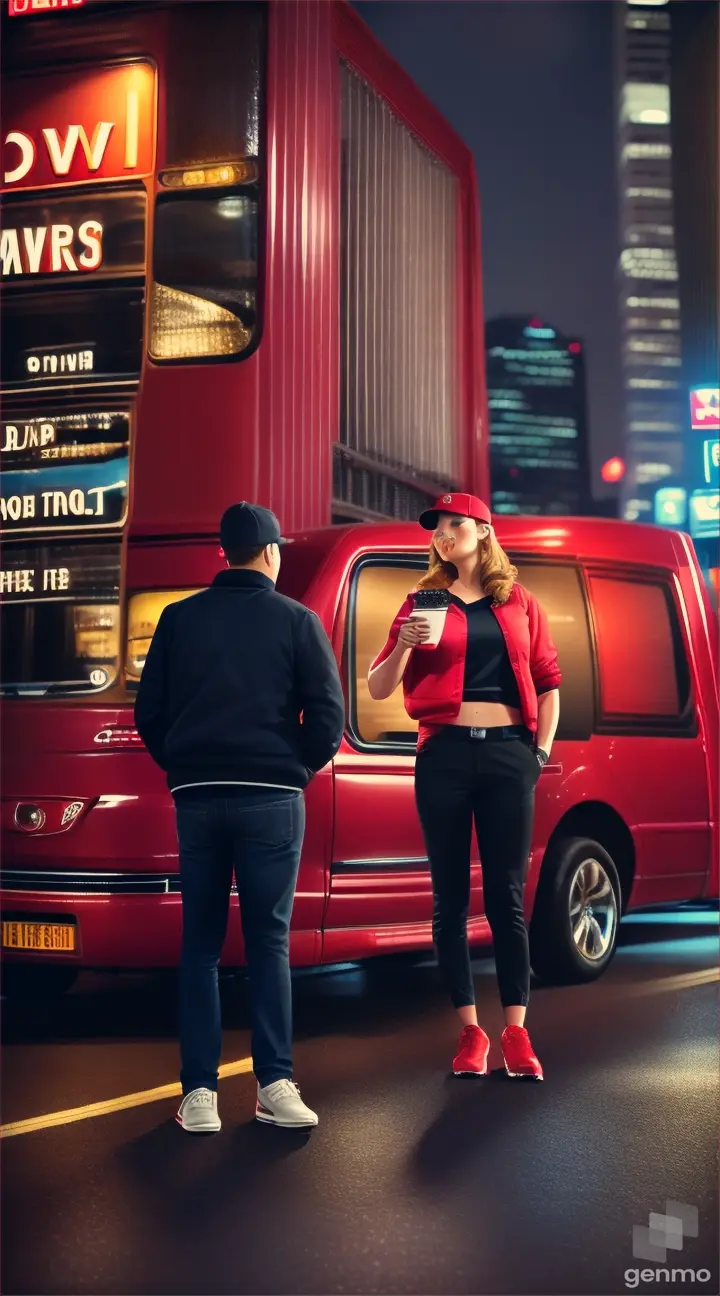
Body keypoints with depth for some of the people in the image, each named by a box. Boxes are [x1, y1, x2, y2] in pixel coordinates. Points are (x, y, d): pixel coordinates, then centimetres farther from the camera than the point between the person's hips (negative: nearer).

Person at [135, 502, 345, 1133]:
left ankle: (199, 1092, 4)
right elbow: (328, 713, -2)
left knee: (200, 944, 7)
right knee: (268, 941, 4)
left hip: (196, 796, 2)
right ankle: (275, 1085, 1)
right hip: (271, 797, -2)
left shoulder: (180, 617, 8)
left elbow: (149, 712, 8)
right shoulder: (296, 620, 2)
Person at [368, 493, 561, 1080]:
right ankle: (470, 1031, 11)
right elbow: (379, 689, 5)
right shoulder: (424, 602, 7)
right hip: (445, 752, 0)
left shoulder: (519, 603, 10)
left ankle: (516, 1032, 4)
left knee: (507, 896, 0)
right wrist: (403, 646, -13)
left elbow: (547, 680, 13)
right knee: (451, 897, 3)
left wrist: (542, 748, 3)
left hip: (508, 752, 0)